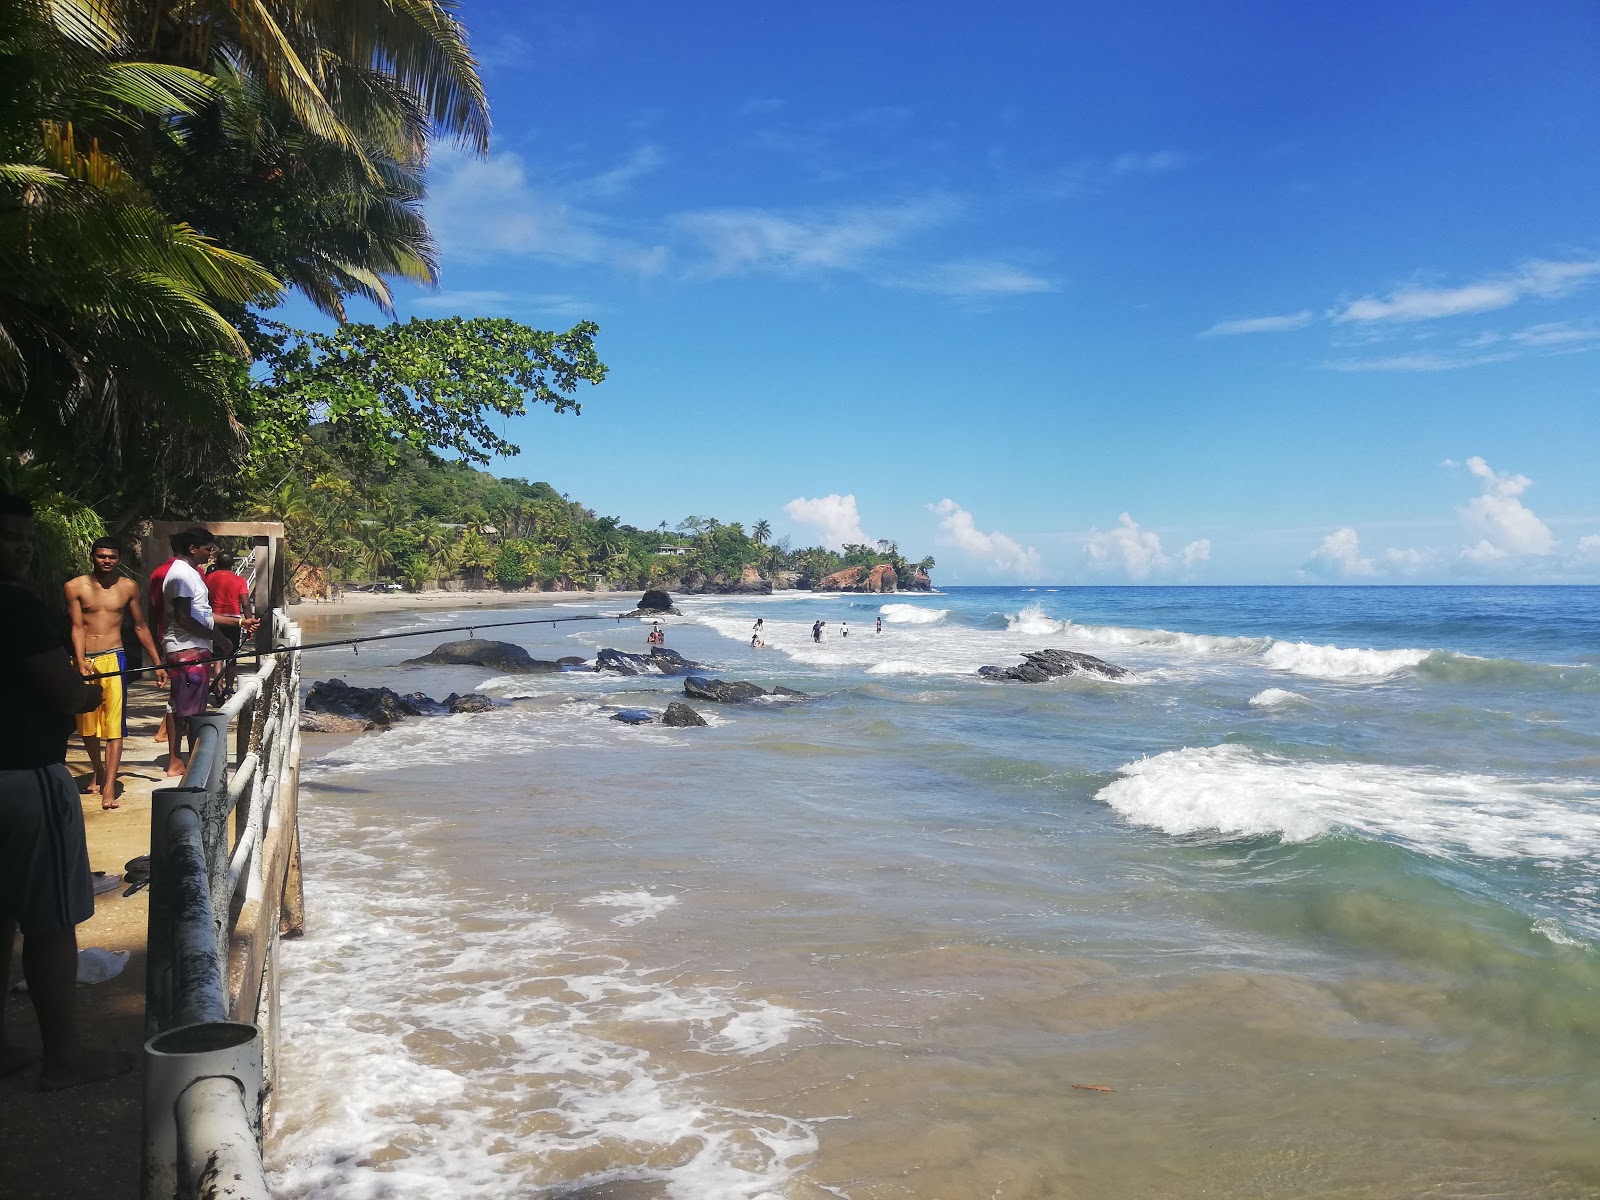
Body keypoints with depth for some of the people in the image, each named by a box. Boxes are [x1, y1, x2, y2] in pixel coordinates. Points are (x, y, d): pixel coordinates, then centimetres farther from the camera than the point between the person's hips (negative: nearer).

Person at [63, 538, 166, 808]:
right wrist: (81, 663, -18)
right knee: (87, 724, 13)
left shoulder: (128, 587, 5)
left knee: (114, 725, -8)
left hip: (113, 659, -1)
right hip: (84, 660, 1)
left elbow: (140, 627, 11)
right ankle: (98, 771, 36)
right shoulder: (75, 587, 0)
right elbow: (77, 627, -5)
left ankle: (109, 787, -11)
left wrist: (157, 662, 11)